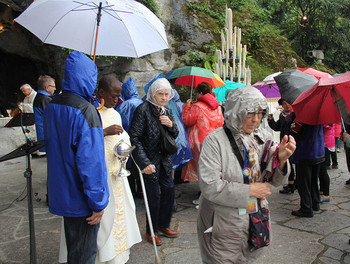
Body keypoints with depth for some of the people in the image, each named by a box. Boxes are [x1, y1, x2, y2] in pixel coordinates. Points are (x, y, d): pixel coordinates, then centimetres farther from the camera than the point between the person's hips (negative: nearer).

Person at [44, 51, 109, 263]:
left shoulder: (51, 107, 4)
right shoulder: (86, 111, -22)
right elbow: (91, 160, -25)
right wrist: (98, 202, -19)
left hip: (61, 195, 8)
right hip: (81, 198, -8)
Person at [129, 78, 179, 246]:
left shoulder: (167, 111, 8)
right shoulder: (143, 109, -13)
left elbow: (175, 135, 14)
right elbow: (134, 138, -17)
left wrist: (171, 125, -9)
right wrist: (144, 163, -23)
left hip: (164, 159, 7)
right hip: (149, 160, -7)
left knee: (169, 190, 12)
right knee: (154, 196, 1)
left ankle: (163, 225, 33)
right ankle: (151, 231, 22)